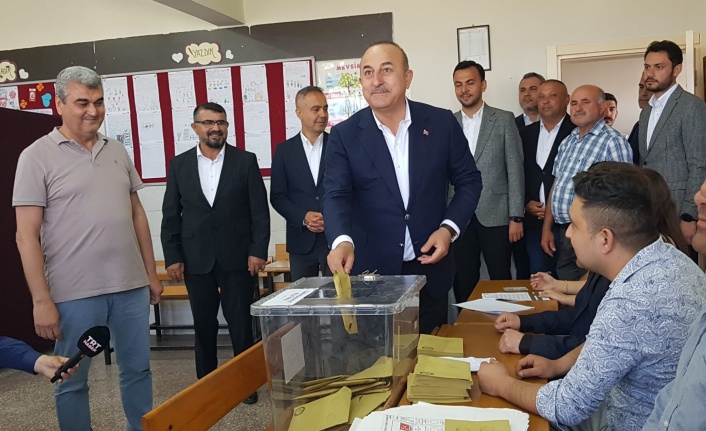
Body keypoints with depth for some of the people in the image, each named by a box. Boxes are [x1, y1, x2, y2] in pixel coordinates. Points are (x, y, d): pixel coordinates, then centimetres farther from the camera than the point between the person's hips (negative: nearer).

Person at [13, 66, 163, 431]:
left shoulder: (117, 151, 10)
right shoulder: (37, 157, -4)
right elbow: (26, 235, -7)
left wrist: (151, 273, 12)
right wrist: (41, 300, -12)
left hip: (131, 285, 5)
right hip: (75, 292, -4)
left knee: (138, 369, 15)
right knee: (72, 381, 10)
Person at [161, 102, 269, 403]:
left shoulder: (246, 161, 1)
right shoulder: (179, 164, 6)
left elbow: (260, 210, -1)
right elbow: (171, 215, 6)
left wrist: (258, 250, -8)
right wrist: (172, 257, 1)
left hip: (237, 257, -2)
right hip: (196, 259, 2)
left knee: (241, 323, 5)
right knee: (203, 326, 11)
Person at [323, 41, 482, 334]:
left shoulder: (442, 123, -1)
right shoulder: (345, 135, -4)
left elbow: (469, 181, 6)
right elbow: (336, 196, -13)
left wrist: (449, 228, -8)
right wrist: (342, 241, -32)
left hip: (430, 269, 1)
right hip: (371, 272, -1)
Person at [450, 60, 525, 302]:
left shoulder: (503, 120, 1)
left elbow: (515, 170, -1)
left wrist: (516, 217, -6)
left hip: (496, 215, -2)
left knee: (501, 281, 5)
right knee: (463, 282, 8)